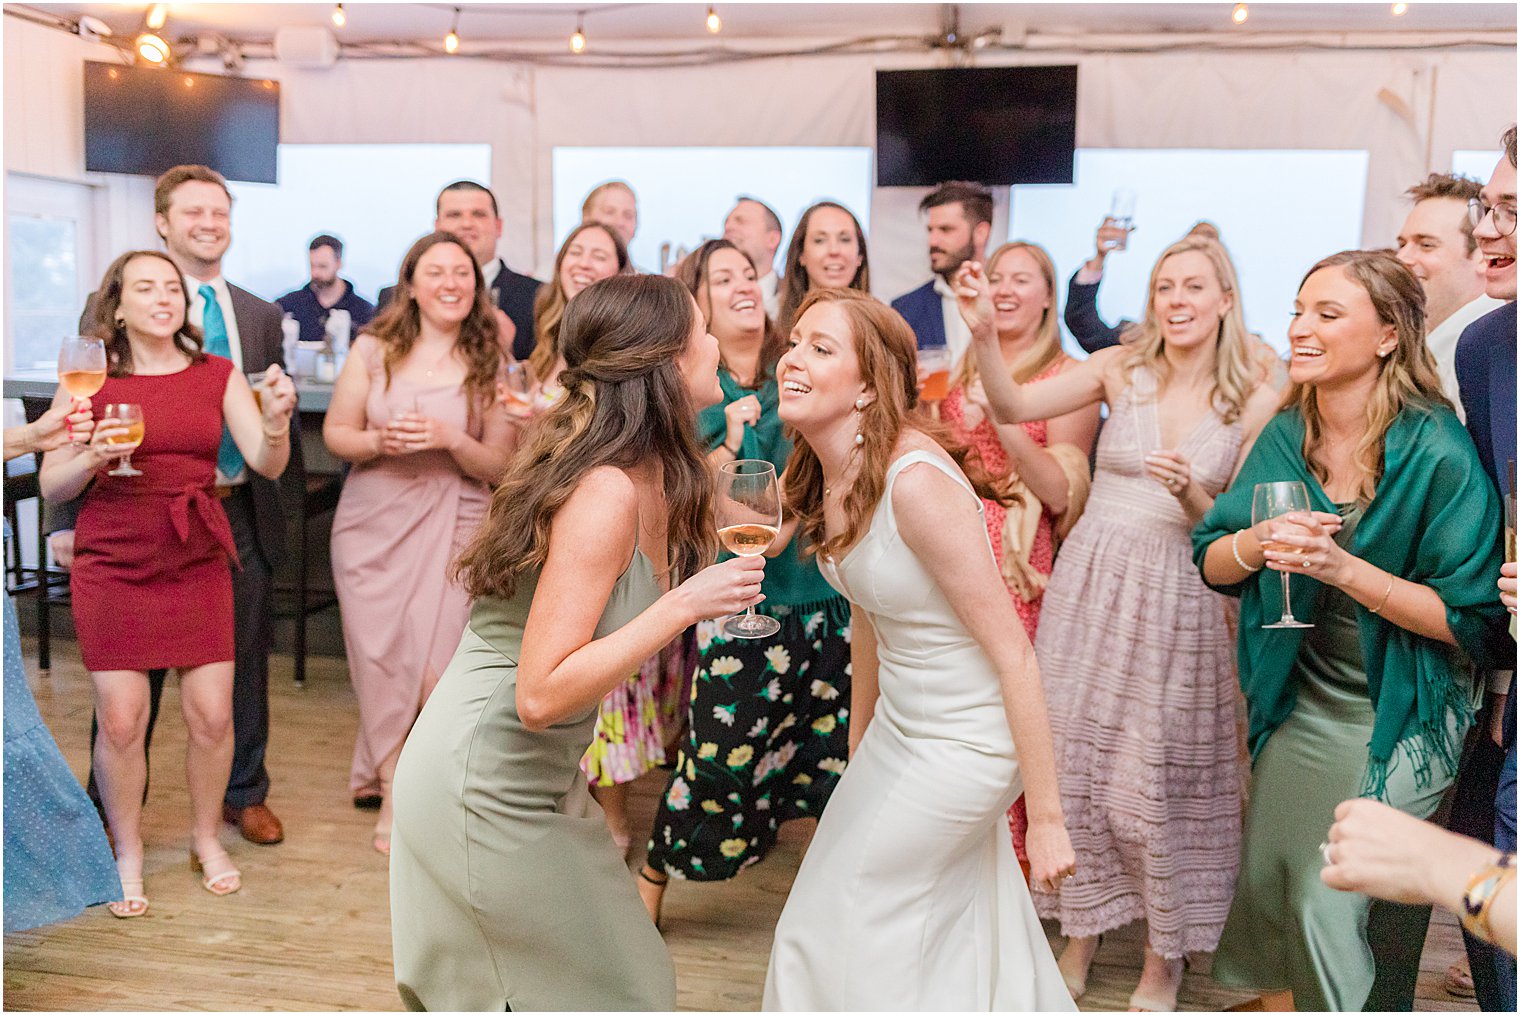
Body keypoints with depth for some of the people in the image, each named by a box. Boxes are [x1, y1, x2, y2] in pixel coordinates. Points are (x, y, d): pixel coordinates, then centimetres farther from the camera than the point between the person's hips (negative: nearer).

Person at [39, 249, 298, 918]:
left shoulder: (218, 375, 5)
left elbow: (268, 465, -2)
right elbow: (51, 485, 2)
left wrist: (276, 421, -21)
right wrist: (94, 456, -17)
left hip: (197, 562, 2)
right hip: (112, 562, -1)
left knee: (212, 713, -1)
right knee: (121, 718, -2)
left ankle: (206, 837, 24)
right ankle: (126, 854, 20)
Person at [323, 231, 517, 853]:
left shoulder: (491, 363, 2)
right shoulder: (373, 349, 3)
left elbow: (499, 465, 2)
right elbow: (336, 434, 6)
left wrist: (450, 439, -15)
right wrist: (381, 440, -13)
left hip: (452, 526, -1)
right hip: (373, 522, 1)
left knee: (434, 668, -9)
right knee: (381, 660, 3)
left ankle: (393, 782, 14)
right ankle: (398, 782, 24)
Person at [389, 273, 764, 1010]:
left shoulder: (650, 479, 1)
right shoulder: (606, 492, -26)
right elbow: (542, 696, -30)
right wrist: (683, 604, -30)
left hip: (537, 779, 9)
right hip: (484, 792, -9)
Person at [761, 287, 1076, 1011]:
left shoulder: (915, 478, -28)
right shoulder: (823, 478, -2)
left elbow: (1012, 652, -24)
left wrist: (1045, 817, -20)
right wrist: (857, 750, 21)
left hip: (966, 744, -8)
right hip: (900, 727, 8)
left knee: (832, 931, 5)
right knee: (946, 939, 22)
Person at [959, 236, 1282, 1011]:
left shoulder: (1254, 398, 0)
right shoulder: (1121, 368, 1)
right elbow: (1013, 407, -9)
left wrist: (1190, 492, -19)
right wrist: (983, 333, -25)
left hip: (1180, 598, -1)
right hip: (1091, 582, 1)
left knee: (1161, 774, 3)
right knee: (1075, 757, 7)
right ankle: (1081, 933, 27)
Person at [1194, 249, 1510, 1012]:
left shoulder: (1437, 454, -19)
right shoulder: (1286, 436, -2)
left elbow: (1472, 621, -20)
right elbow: (1211, 563, 0)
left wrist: (1344, 567, -29)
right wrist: (1256, 545, -22)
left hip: (1395, 717, -5)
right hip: (1298, 702, 5)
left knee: (1324, 902, -2)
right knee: (1262, 883, 15)